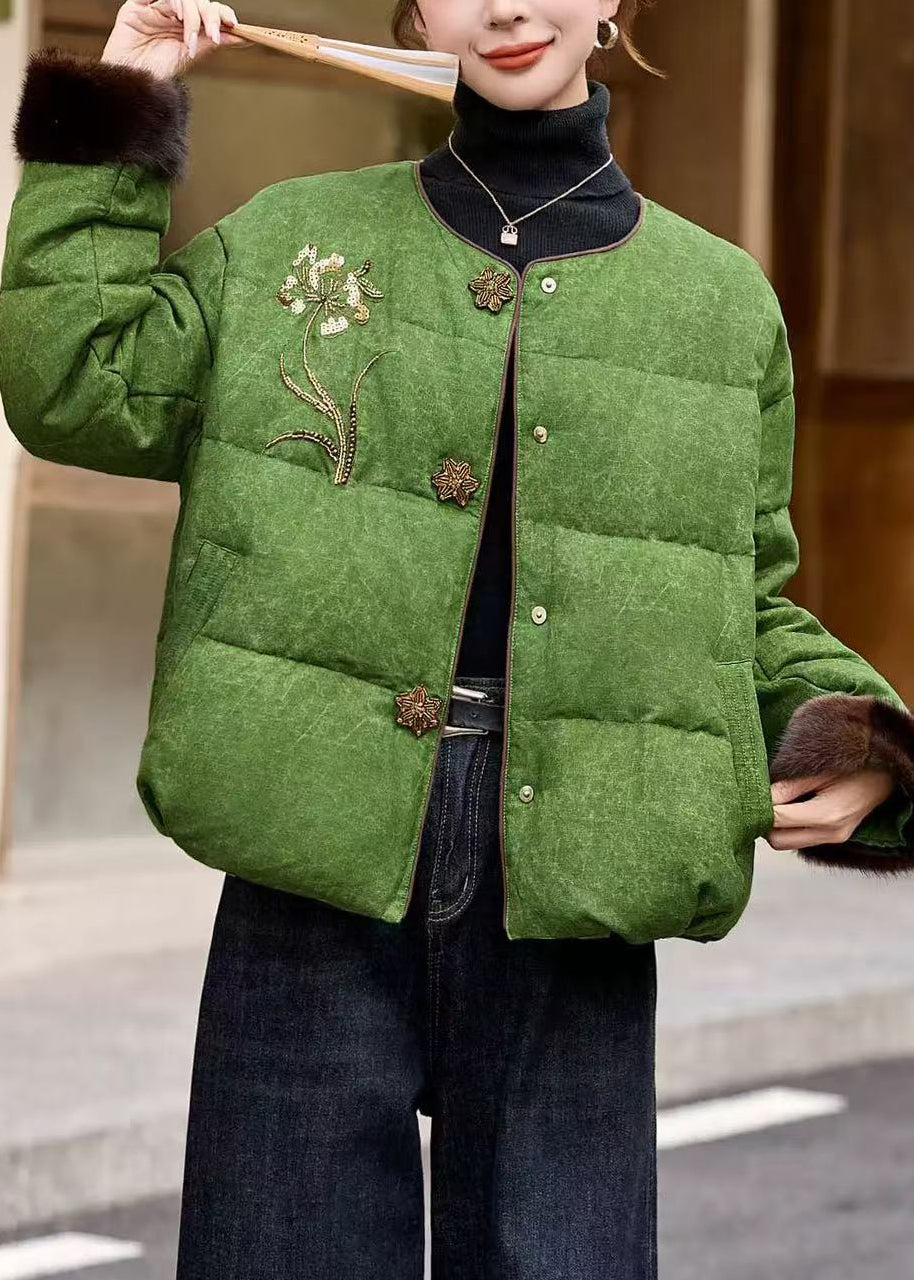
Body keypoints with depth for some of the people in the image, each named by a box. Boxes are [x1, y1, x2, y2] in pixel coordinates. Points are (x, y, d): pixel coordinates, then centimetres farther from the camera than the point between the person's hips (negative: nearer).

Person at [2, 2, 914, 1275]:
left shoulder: (725, 301, 11)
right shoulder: (295, 240, 10)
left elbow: (750, 609, 17)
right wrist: (111, 125, 1)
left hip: (573, 878, 1)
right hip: (319, 852, 0)